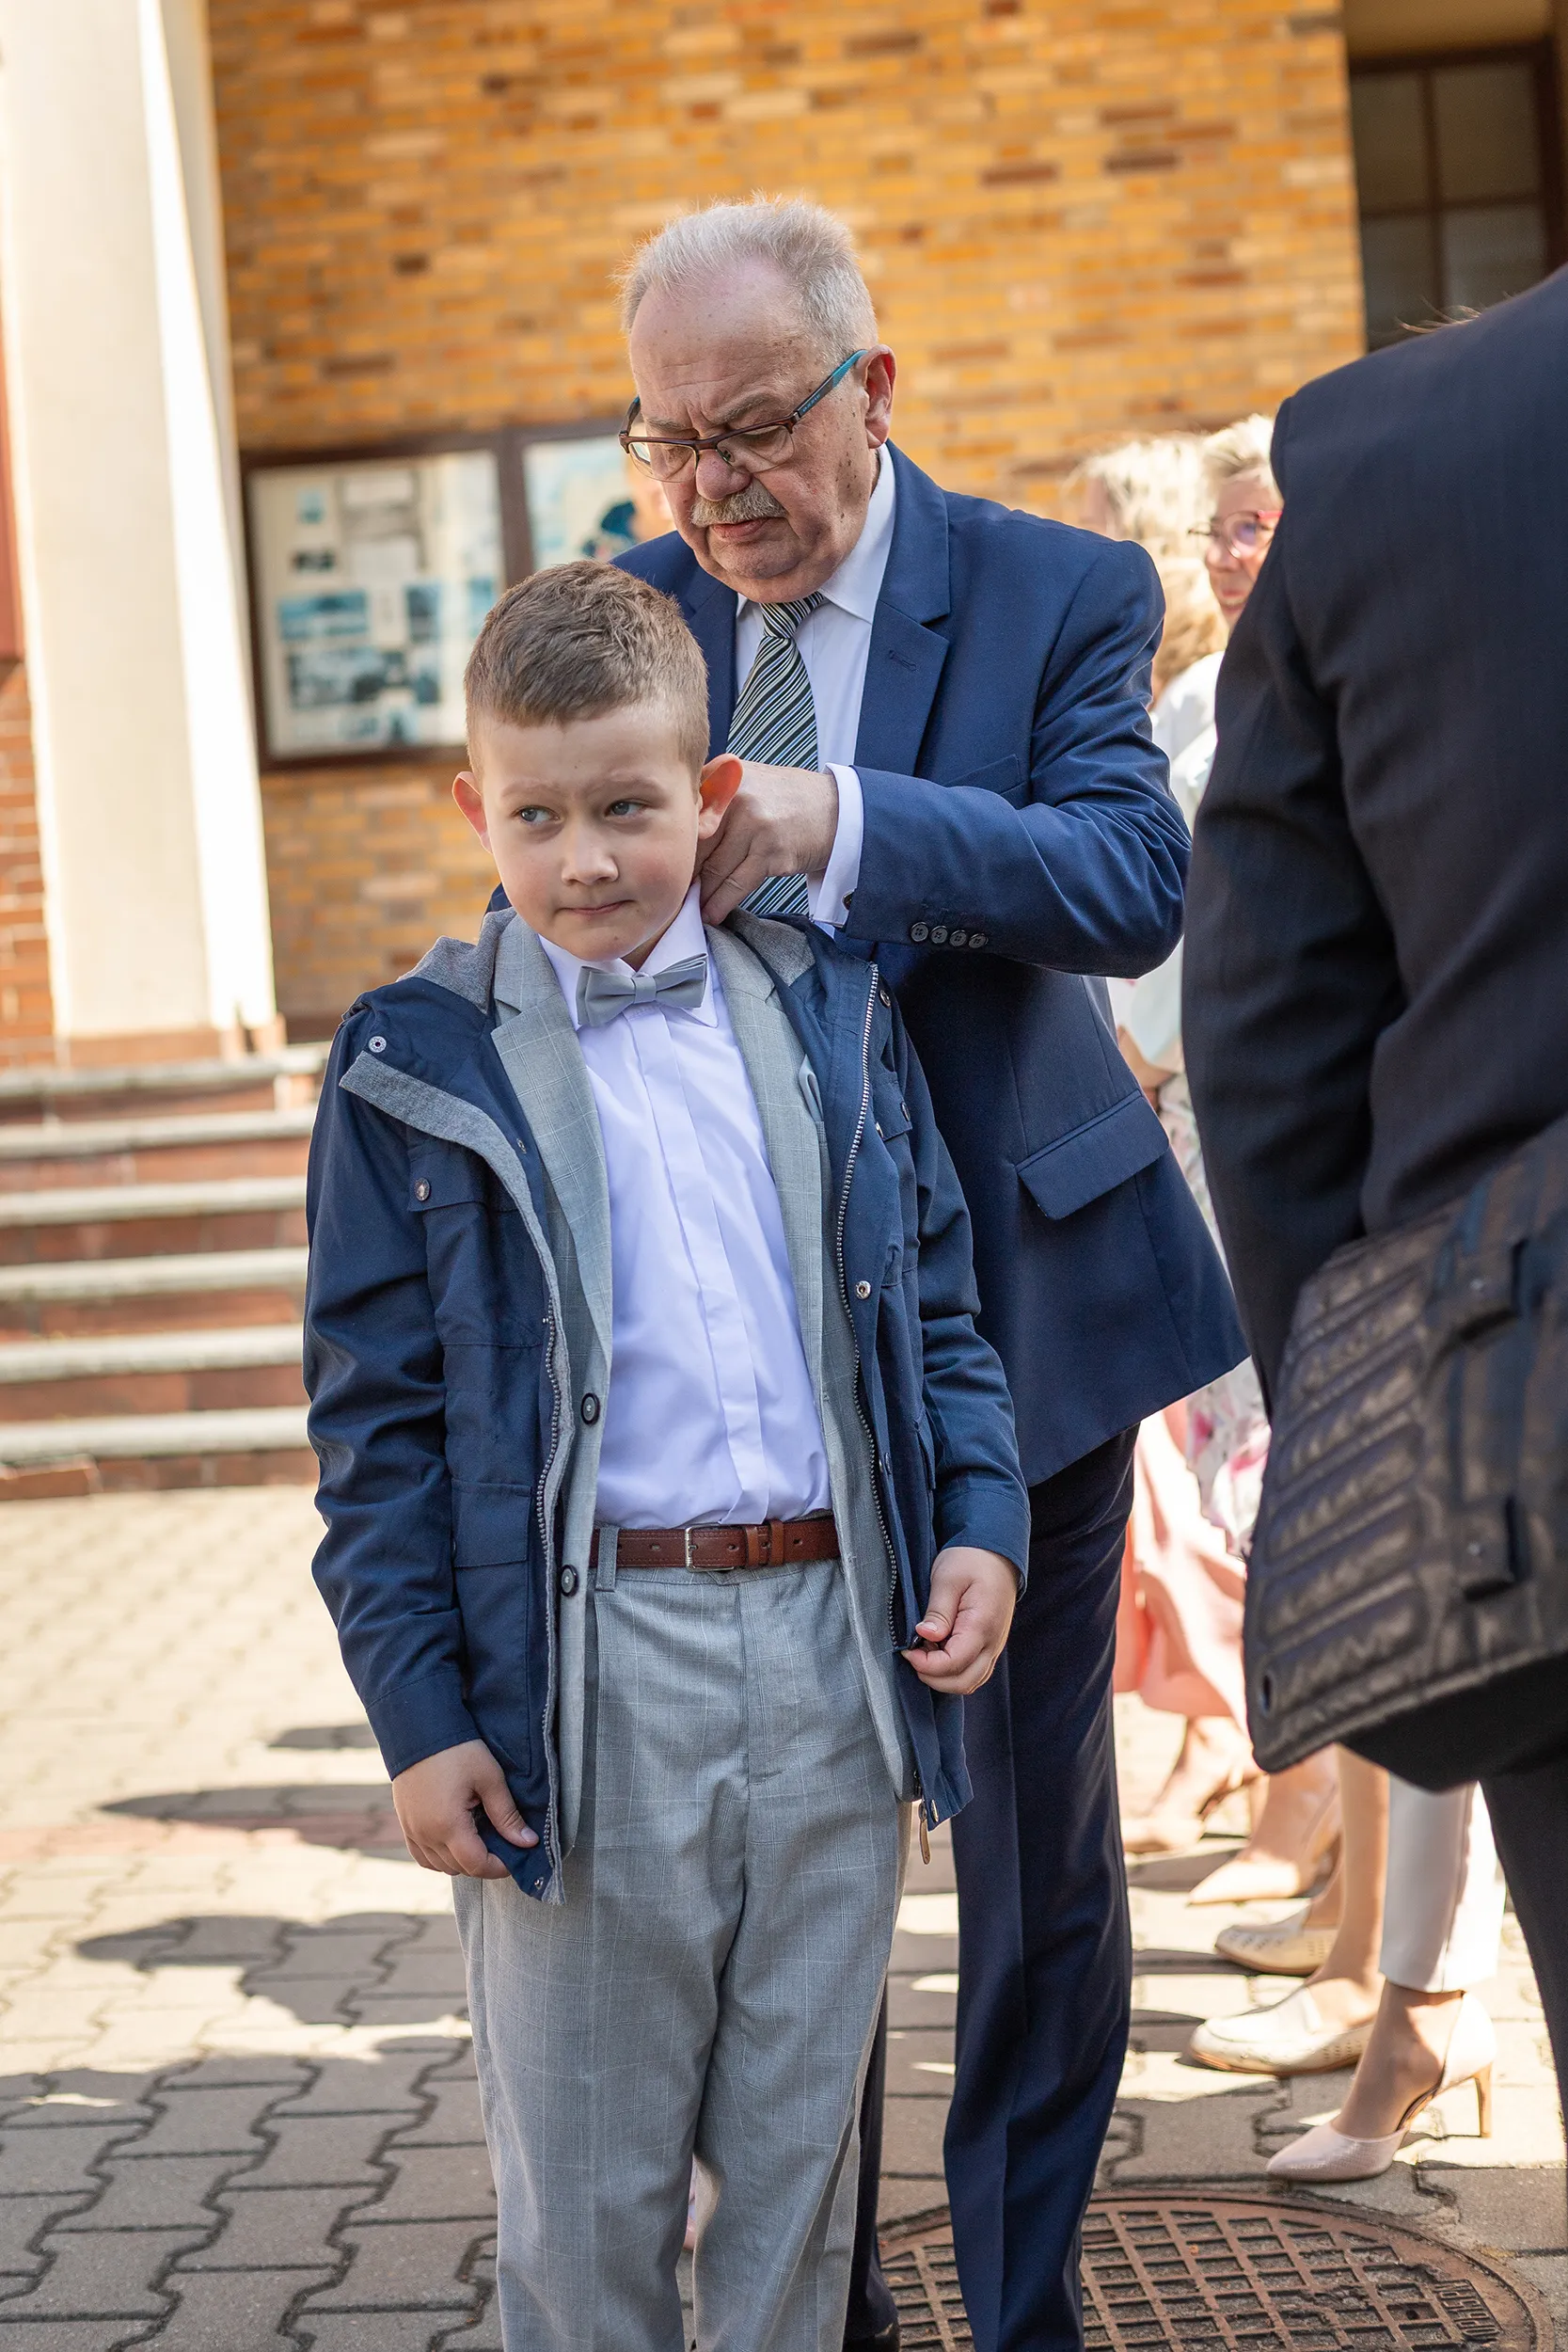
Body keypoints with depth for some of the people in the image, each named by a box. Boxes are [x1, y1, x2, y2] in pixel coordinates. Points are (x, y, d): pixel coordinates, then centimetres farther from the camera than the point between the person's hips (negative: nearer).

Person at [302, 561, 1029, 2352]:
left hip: (833, 1639, 3)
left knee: (795, 2149, 14)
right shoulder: (418, 1072, -2)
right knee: (587, 2175, 9)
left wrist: (979, 1518, 0)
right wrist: (421, 1716, -7)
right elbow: (376, 1418, -2)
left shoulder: (832, 1020, 8)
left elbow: (932, 1305, 15)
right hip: (584, 1670, -3)